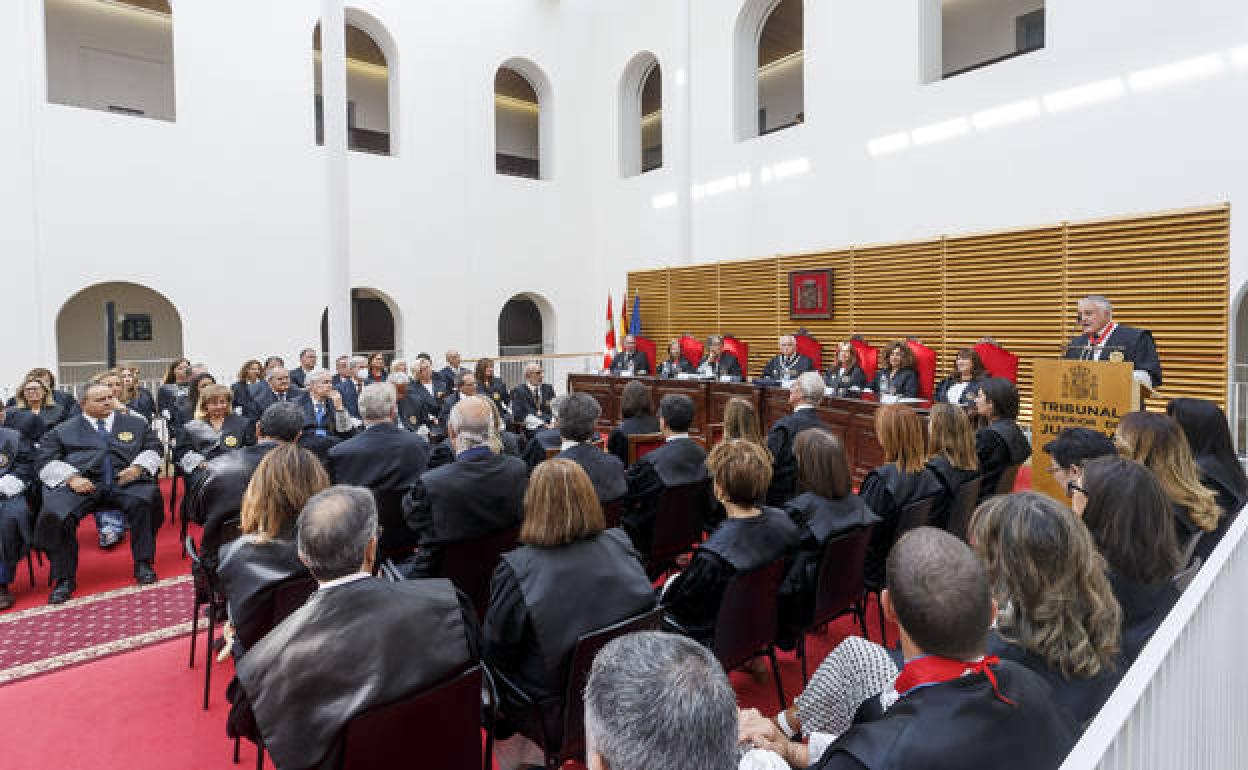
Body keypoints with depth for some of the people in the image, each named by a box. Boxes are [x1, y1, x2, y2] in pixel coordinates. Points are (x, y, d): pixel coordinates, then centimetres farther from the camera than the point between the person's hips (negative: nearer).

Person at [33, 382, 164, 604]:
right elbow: (46, 459, 12)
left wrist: (138, 467, -4)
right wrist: (71, 477, -8)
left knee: (147, 499, -33)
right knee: (54, 514, -28)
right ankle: (64, 578, -11)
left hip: (126, 480, 0)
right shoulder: (64, 430, 23)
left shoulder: (136, 424, 25)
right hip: (80, 483, 1)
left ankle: (143, 564, -20)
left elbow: (154, 447, 18)